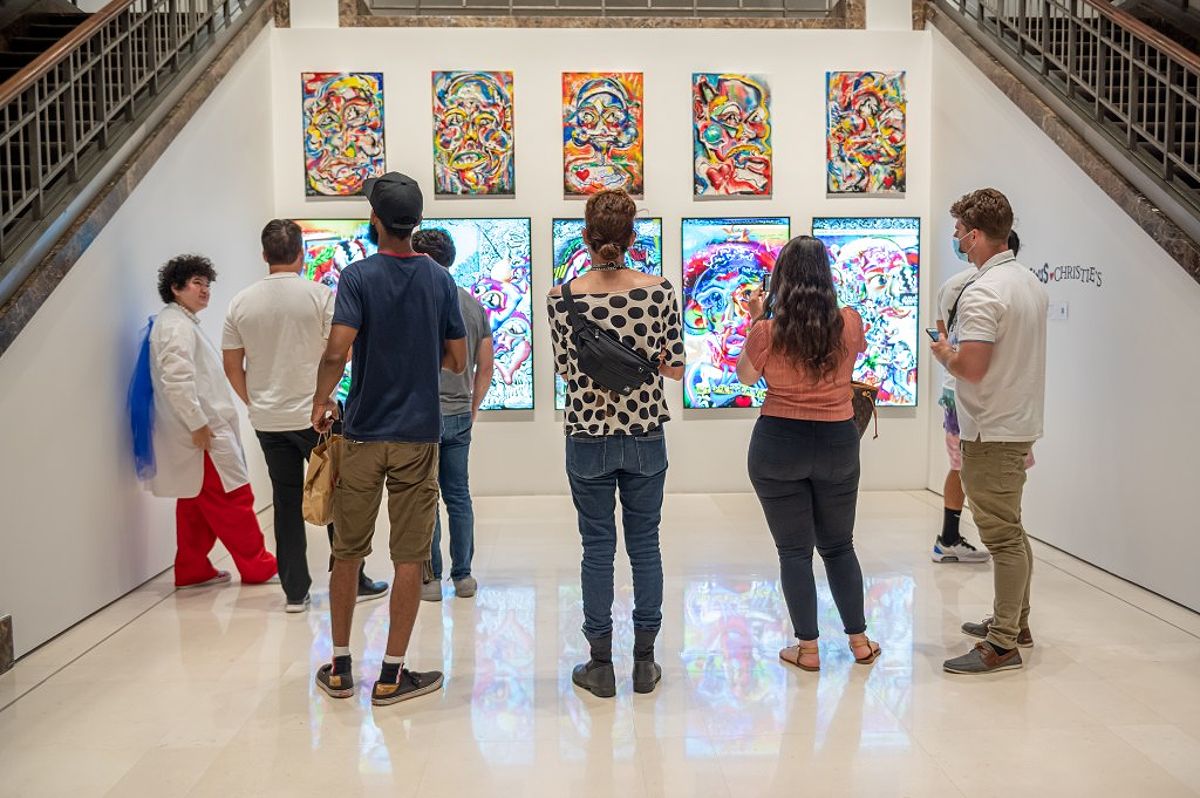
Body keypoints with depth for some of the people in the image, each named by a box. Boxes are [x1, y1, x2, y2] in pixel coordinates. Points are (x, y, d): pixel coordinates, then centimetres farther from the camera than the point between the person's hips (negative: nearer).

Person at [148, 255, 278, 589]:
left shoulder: (183, 322, 20)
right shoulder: (176, 325, -13)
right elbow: (177, 380, -23)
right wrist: (198, 424, -22)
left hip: (201, 431, 11)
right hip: (201, 434, -11)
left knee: (195, 505, 14)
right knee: (234, 499, -4)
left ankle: (192, 571, 22)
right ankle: (257, 567, 4)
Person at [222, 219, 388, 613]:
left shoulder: (241, 302, 3)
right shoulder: (320, 296, -9)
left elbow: (231, 365, 6)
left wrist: (254, 402, 17)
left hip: (268, 420, 4)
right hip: (315, 415, -3)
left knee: (286, 504, 10)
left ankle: (295, 591, 14)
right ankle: (351, 582, 15)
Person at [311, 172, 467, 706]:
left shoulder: (359, 276, -6)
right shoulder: (440, 279, 2)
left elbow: (337, 350, -17)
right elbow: (457, 360, 3)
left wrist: (321, 401, -1)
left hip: (363, 431, -1)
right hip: (418, 433, 1)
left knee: (348, 551, 12)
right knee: (409, 556, 5)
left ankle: (340, 667, 22)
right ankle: (392, 674, 11)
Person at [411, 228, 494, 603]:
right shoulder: (473, 305, 7)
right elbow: (486, 366, 9)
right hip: (460, 417, 6)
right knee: (458, 496, 13)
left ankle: (431, 578, 11)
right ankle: (463, 575, 19)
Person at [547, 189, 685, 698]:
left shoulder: (563, 298, -9)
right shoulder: (659, 291, -7)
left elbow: (566, 369, 0)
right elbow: (675, 367, -1)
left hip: (588, 437, -1)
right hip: (646, 436, 1)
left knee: (597, 548, 8)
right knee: (645, 544, 12)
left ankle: (601, 666, 17)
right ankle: (645, 663, 20)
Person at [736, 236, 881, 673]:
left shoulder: (767, 332, -14)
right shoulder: (850, 322, -7)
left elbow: (745, 376, 3)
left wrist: (755, 321, 4)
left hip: (778, 444, -3)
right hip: (838, 442, 3)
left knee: (794, 550, 8)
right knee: (839, 545, 19)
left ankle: (808, 648, 14)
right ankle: (859, 640, 26)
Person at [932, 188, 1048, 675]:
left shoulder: (982, 293, -20)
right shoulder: (1031, 283, 10)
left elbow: (971, 366, -27)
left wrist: (944, 353, -7)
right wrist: (957, 347, 15)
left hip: (992, 432, -10)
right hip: (1021, 423, 10)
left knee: (1001, 536, -4)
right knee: (1011, 531, 20)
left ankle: (1003, 645, 4)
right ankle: (1015, 621, 33)